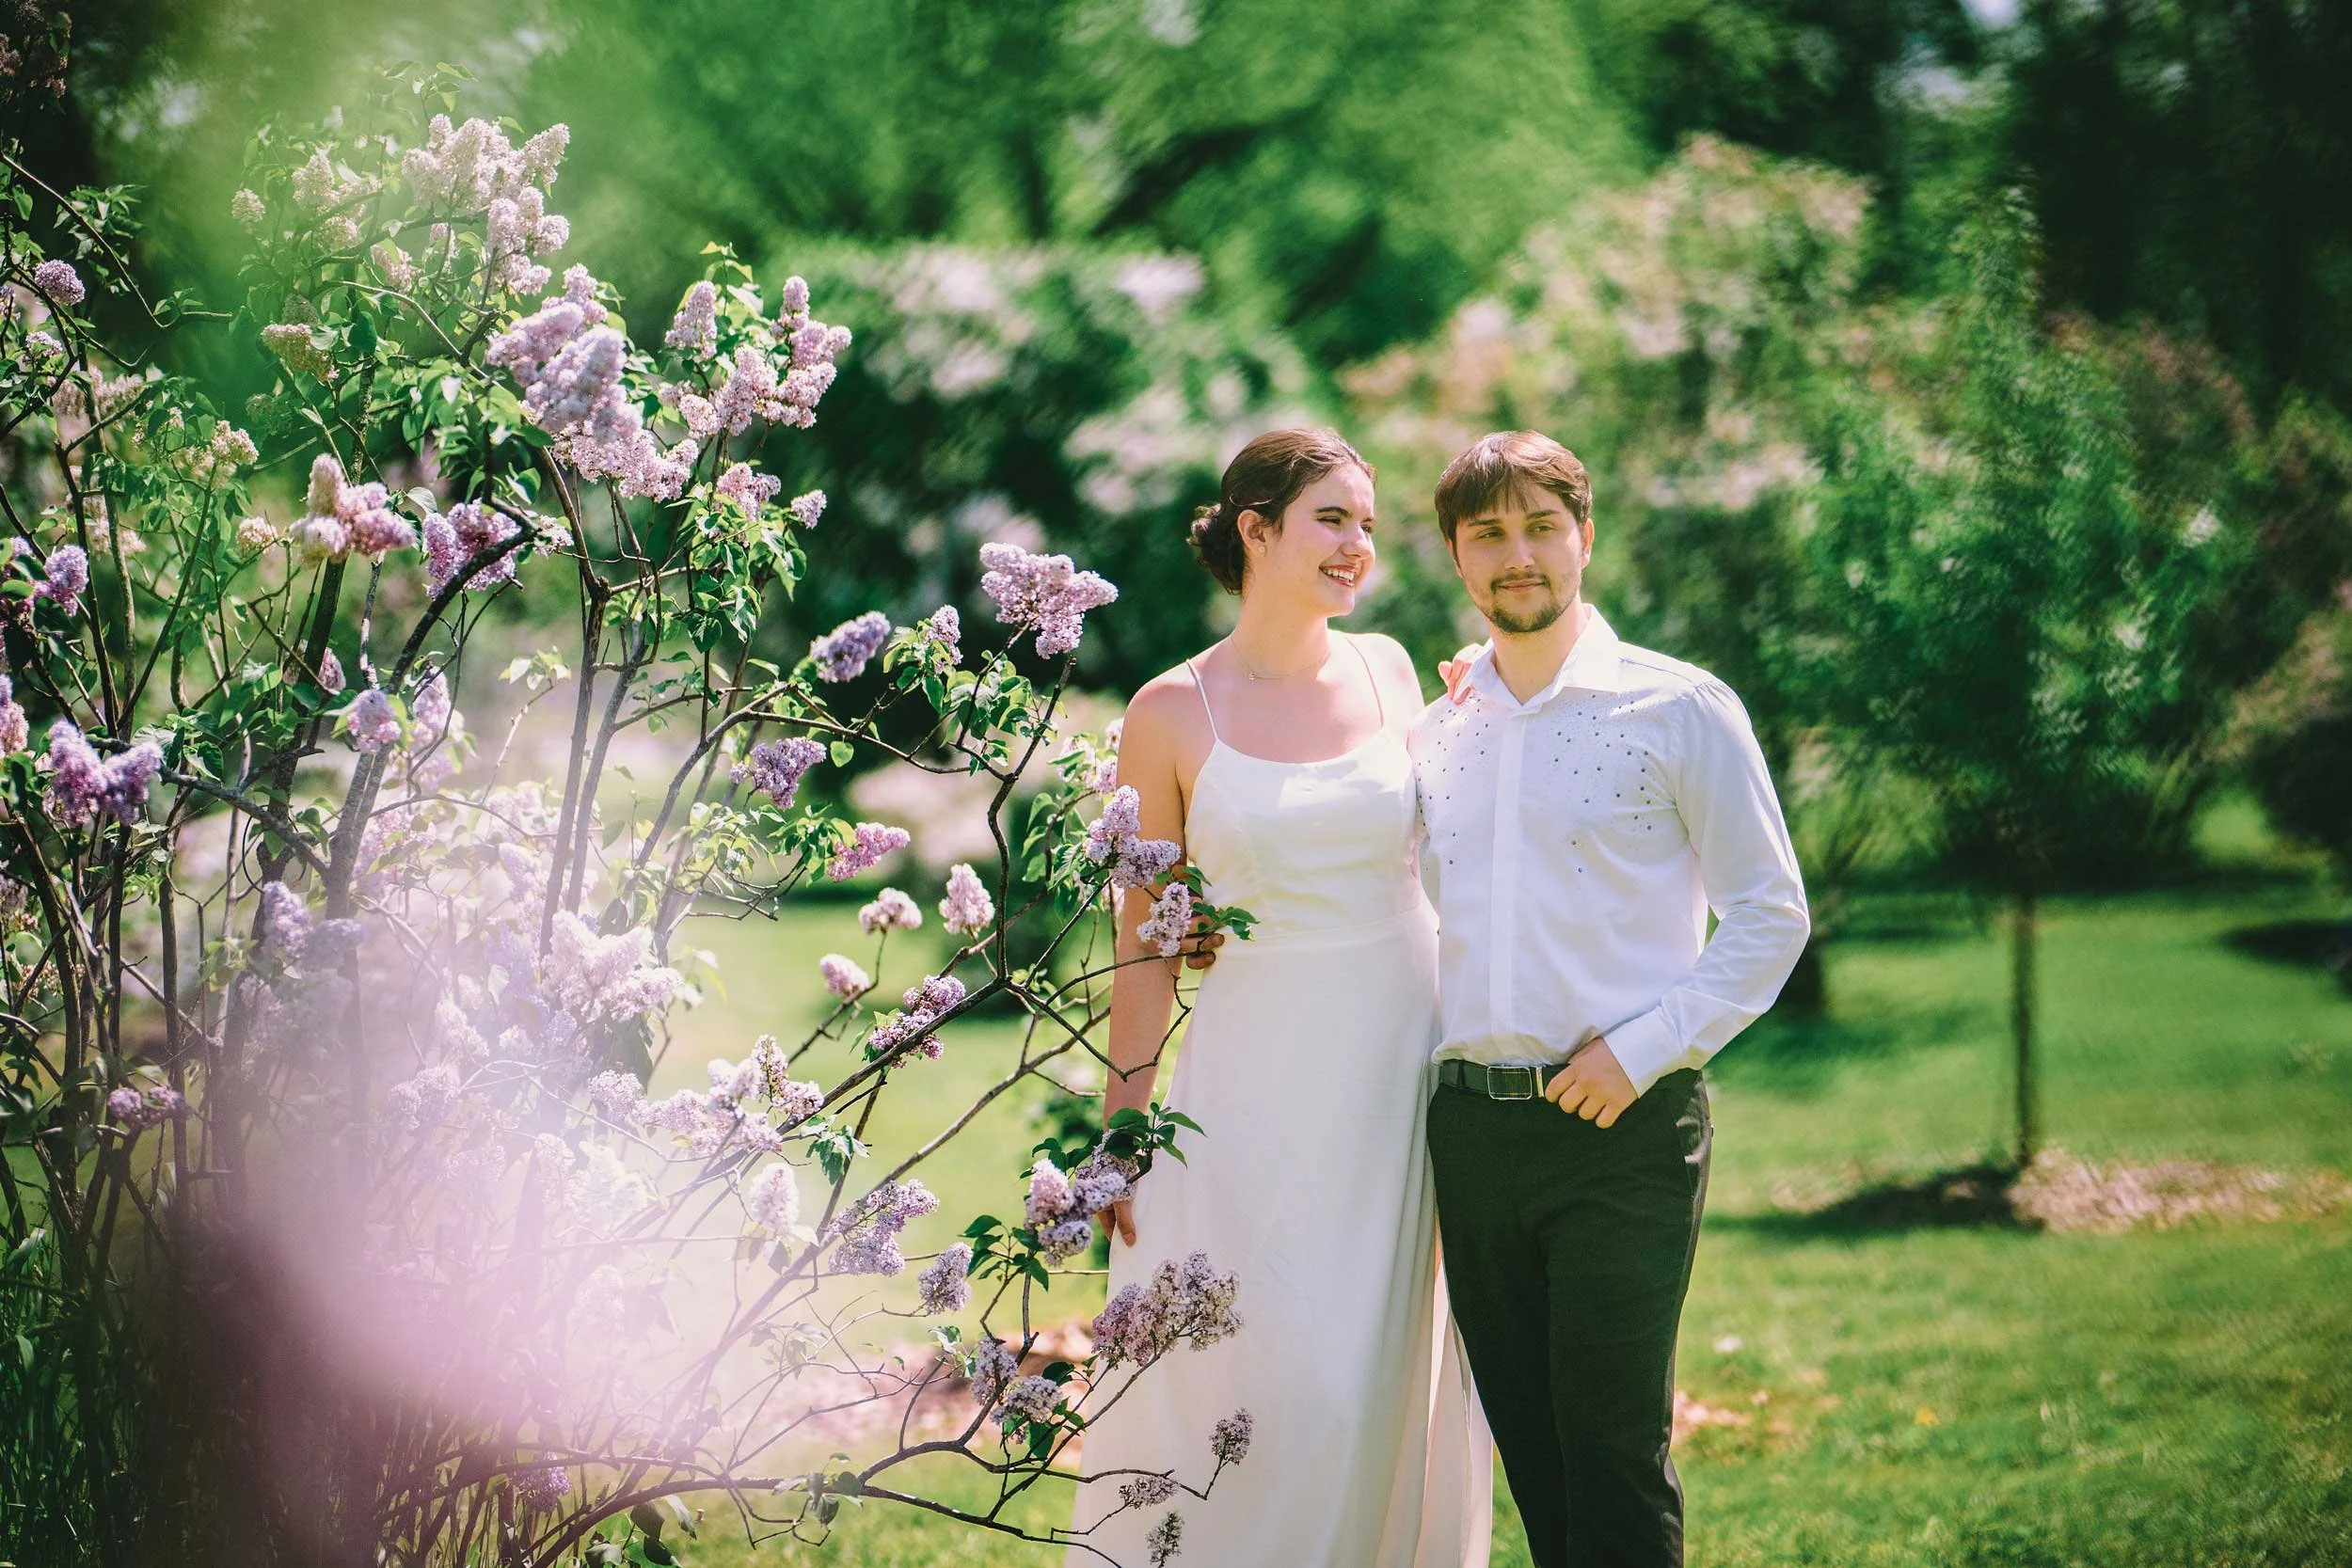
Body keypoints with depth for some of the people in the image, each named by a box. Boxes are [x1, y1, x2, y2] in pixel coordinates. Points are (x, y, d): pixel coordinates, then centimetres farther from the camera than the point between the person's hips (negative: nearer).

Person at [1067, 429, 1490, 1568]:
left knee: (1390, 1375, 8)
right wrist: (1123, 1111, -2)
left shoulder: (1388, 674, 5)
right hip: (1260, 1078, -3)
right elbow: (1146, 930, 0)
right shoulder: (1173, 714, -4)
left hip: (1405, 1066, 3)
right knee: (1257, 1375, -1)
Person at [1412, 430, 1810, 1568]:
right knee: (1527, 1442, 10)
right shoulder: (1432, 735, 13)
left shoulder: (1677, 709, 0)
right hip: (1468, 1123, 5)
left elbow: (1769, 915, -2)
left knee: (1615, 1444, -8)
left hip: (1620, 1128, -5)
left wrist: (1640, 1050, -11)